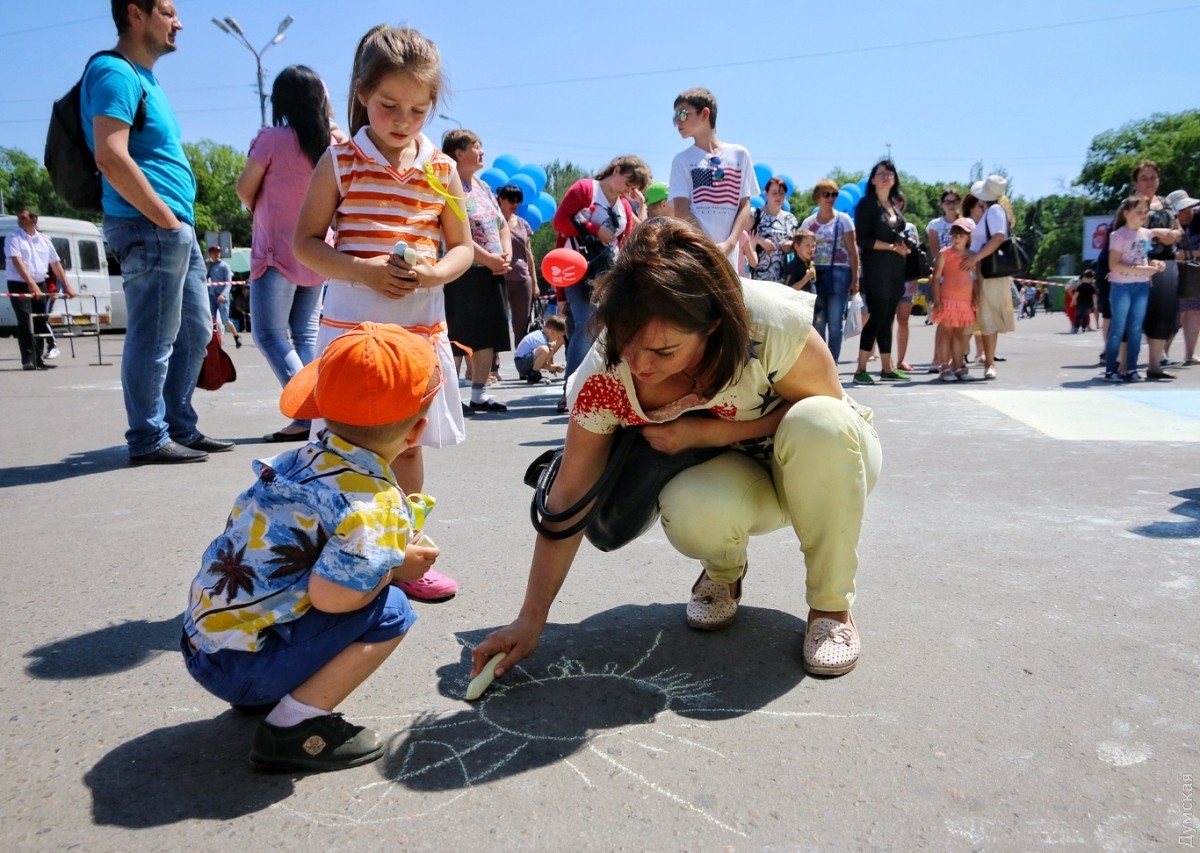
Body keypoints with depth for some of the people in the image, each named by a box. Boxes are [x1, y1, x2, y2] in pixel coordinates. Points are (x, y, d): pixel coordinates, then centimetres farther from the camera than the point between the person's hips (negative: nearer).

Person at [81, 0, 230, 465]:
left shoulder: (144, 77, 22)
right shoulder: (115, 73, -9)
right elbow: (111, 158, -20)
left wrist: (179, 222, 15)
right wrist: (166, 219, -17)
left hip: (178, 229, 10)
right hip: (149, 228, -10)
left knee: (194, 332, 14)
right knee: (154, 339, -4)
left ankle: (180, 427, 23)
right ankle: (149, 439, 6)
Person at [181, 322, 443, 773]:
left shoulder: (302, 458, 3)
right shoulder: (375, 504, -22)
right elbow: (330, 595, -28)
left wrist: (393, 550, 6)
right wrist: (398, 567, -10)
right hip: (241, 664, -8)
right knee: (390, 612, -8)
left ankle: (268, 695, 17)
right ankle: (292, 728, -6)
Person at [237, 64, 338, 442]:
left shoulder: (273, 138, -10)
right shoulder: (334, 142, 3)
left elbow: (245, 189, -1)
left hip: (277, 252, -6)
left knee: (270, 336, -3)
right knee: (306, 335, 10)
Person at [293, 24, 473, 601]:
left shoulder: (441, 170, 5)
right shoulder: (340, 161, -1)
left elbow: (462, 246, 10)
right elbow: (305, 243, -1)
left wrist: (434, 272, -13)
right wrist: (361, 270, -18)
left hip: (422, 329, 3)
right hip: (351, 326, -2)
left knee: (407, 444, 12)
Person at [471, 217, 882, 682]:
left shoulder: (771, 323, -34)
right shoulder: (606, 373, -25)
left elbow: (826, 404, -16)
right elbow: (568, 500, -18)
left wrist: (705, 432, -28)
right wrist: (530, 621, -17)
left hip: (825, 460, 0)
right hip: (734, 481, 1)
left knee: (817, 423, -36)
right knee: (691, 513, -34)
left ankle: (831, 605, -12)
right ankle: (724, 575, 5)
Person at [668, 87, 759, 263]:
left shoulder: (739, 155, 11)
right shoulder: (682, 160, 7)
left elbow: (745, 206, 8)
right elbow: (681, 211, -3)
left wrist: (729, 244, -9)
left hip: (728, 256, 2)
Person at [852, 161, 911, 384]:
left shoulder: (895, 204, 17)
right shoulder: (866, 204, -4)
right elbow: (863, 240, -11)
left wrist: (905, 246, 4)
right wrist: (892, 247, -14)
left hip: (895, 269, 7)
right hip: (876, 269, -7)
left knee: (887, 319, 9)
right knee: (876, 318, -10)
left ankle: (887, 368, 13)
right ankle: (861, 370, -7)